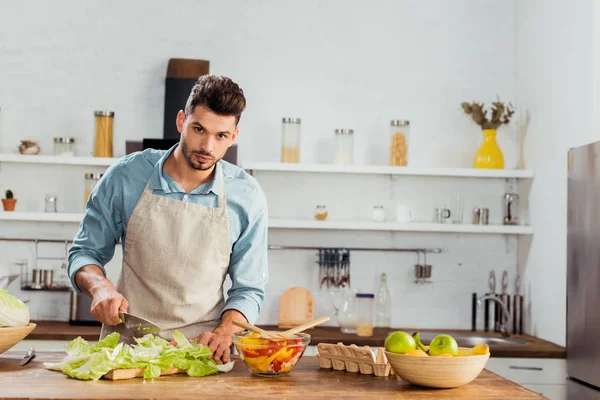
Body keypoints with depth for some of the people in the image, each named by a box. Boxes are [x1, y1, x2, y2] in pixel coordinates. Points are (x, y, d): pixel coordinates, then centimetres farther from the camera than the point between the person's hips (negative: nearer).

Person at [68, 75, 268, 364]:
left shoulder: (247, 196, -1)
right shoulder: (126, 176, -1)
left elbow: (248, 289, 7)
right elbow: (85, 252, 11)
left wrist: (223, 334, -11)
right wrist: (100, 287, -10)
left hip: (201, 349, 0)